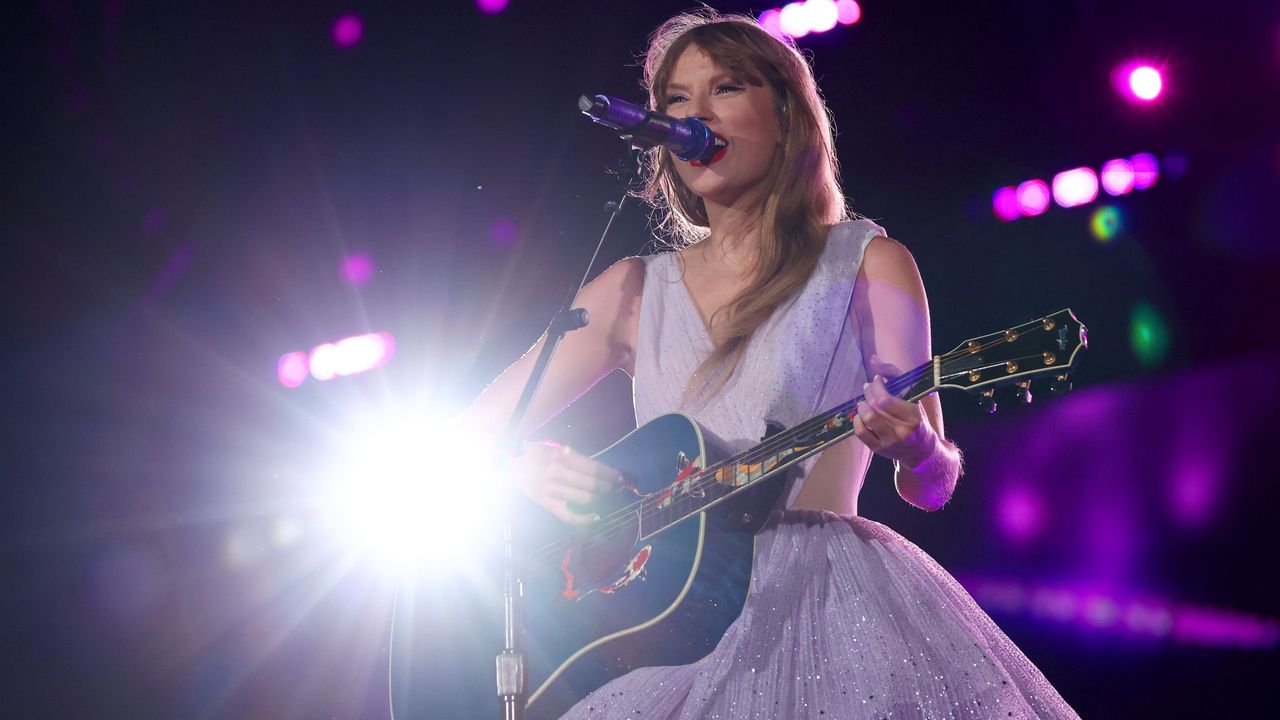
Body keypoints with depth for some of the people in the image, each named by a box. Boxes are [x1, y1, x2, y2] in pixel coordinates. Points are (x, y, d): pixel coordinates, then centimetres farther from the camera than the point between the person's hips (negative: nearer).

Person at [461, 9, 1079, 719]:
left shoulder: (866, 264, 8)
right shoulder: (635, 289, 15)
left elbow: (931, 487, 2)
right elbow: (470, 439, 16)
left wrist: (913, 449, -22)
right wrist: (535, 470, -6)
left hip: (819, 596, -2)